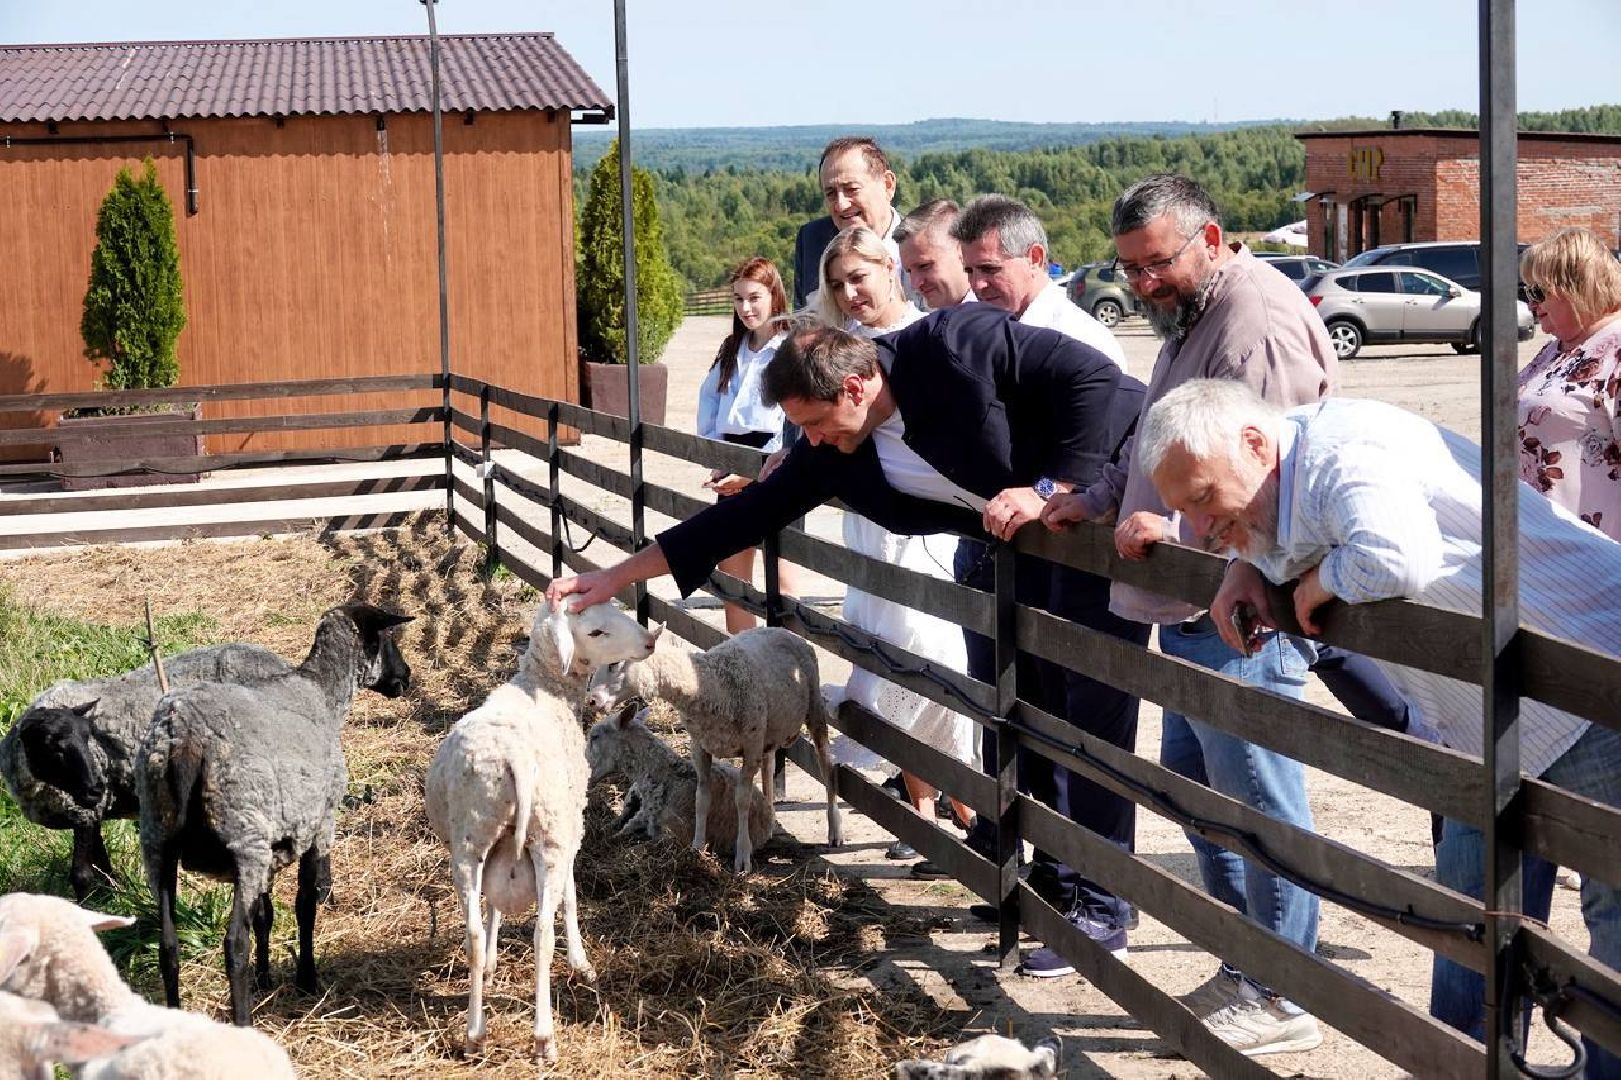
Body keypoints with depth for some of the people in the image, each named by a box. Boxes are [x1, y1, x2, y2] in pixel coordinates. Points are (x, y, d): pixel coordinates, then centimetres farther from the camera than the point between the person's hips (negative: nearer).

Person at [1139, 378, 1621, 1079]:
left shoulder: (1344, 451, -25)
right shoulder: (1283, 493, 4)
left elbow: (1395, 559, -44)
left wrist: (1321, 582, -22)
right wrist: (1246, 567, 4)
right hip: (1495, 734, 10)